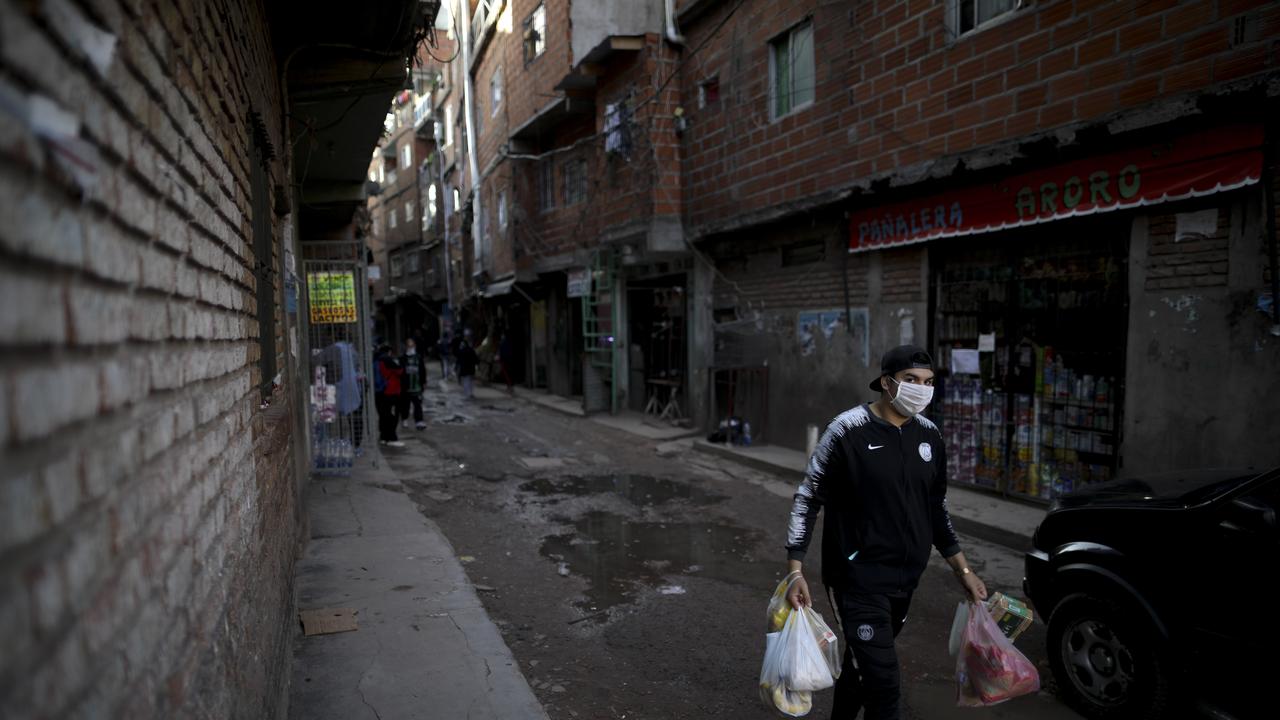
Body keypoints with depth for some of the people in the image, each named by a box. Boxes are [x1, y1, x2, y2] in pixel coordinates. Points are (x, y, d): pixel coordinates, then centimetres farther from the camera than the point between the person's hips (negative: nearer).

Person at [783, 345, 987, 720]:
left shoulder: (929, 436, 4)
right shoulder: (848, 431, -14)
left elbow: (936, 510, 15)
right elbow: (807, 500, -10)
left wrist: (962, 570, 15)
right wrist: (795, 571, -15)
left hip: (905, 580, 6)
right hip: (858, 578, -6)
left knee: (862, 664, 21)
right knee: (883, 683, -8)